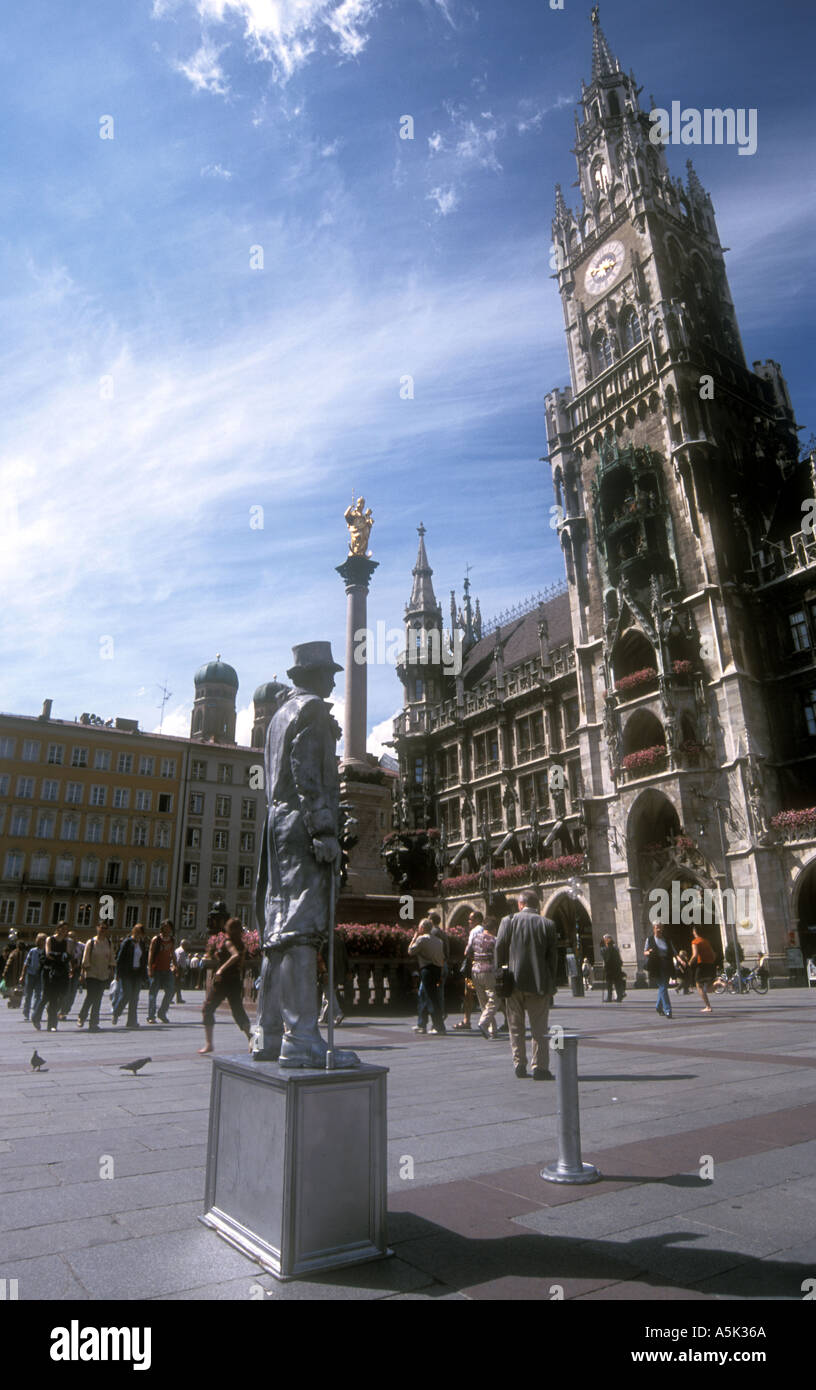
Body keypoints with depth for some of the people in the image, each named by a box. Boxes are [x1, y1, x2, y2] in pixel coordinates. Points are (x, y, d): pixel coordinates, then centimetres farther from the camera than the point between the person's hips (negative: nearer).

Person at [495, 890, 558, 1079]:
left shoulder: (508, 921, -2)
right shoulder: (548, 924, -2)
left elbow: (499, 951, -1)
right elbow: (553, 957, 0)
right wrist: (551, 985, 8)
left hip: (514, 983, 1)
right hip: (539, 984, 0)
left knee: (516, 1027, 13)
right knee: (539, 1028, 7)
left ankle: (519, 1065, 17)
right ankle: (540, 1067, 6)